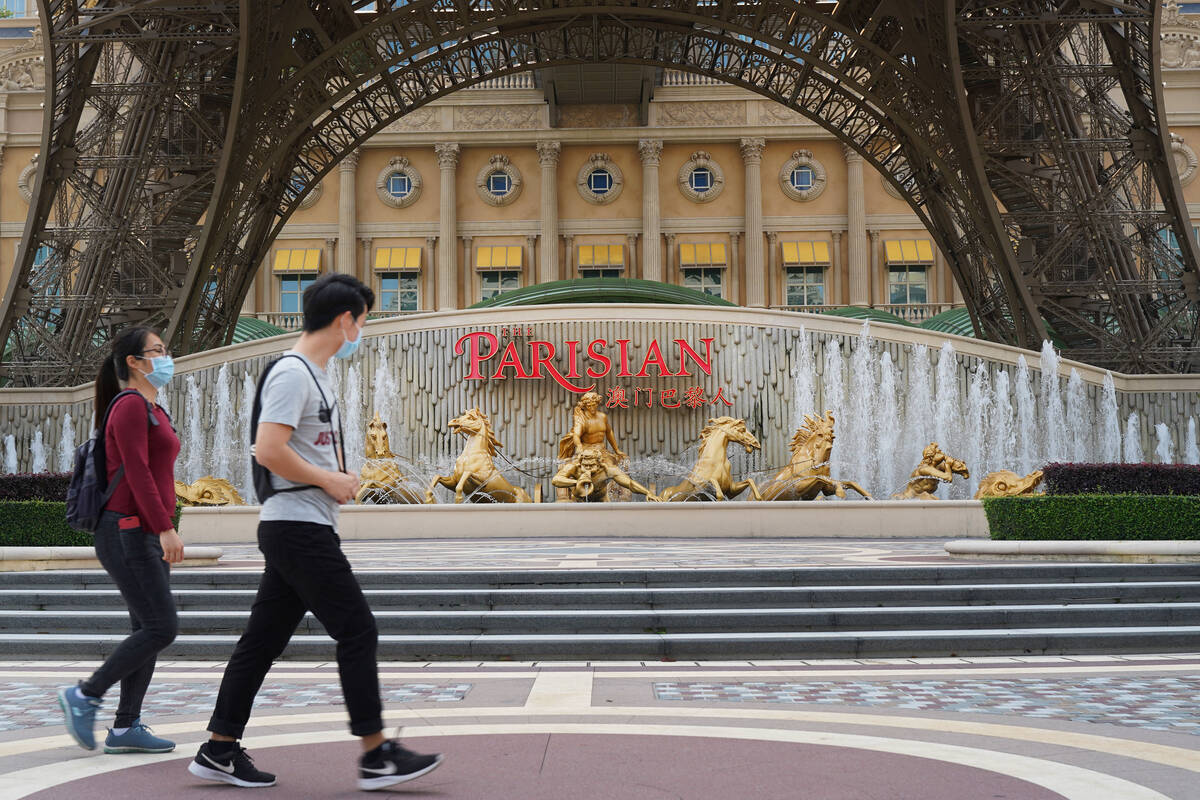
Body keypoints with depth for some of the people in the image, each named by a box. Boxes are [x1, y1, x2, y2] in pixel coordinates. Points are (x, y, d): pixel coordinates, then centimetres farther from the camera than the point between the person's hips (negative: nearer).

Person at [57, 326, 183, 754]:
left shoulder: (151, 410, 19)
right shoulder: (130, 406, -11)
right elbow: (137, 473, -19)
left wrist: (163, 530, 22)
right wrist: (166, 529, -23)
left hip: (145, 535, 10)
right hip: (127, 532, -10)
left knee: (150, 629, 7)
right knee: (161, 627, -11)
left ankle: (125, 728, 10)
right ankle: (84, 695, 1)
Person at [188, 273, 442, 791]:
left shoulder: (313, 375, 18)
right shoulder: (292, 373, -14)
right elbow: (268, 451, -23)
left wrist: (340, 479, 12)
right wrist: (330, 480, -13)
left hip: (296, 530, 10)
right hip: (298, 527, -10)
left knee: (264, 639, 11)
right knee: (357, 631, -6)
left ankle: (219, 750, 17)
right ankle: (376, 756, 0)